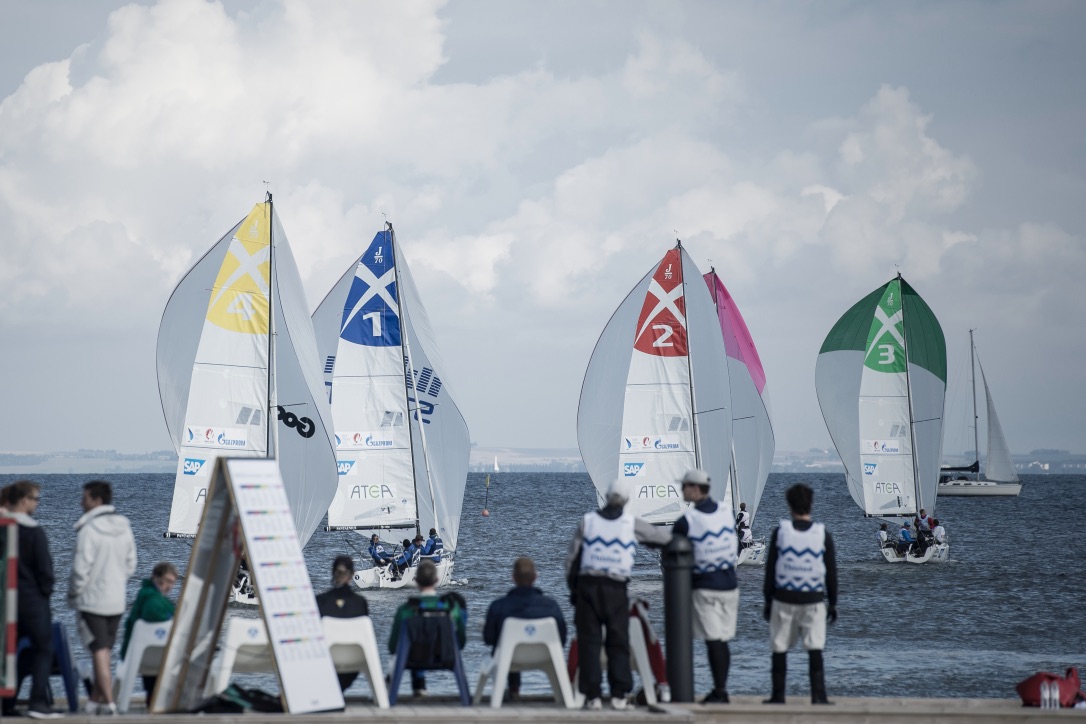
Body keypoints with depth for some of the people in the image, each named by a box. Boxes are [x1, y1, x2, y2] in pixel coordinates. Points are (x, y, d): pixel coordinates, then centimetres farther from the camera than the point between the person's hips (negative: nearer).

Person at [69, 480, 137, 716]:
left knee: (99, 652, -4)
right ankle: (96, 700, 22)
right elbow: (131, 564, 10)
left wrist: (73, 594, -4)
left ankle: (108, 702, -10)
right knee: (106, 651, 15)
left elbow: (81, 568, -18)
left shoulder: (88, 530, -17)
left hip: (92, 599, -6)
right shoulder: (124, 527, 4)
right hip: (117, 599, 6)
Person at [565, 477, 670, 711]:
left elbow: (572, 558, 5)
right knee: (618, 642, 7)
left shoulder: (588, 520, 4)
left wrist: (572, 588, 14)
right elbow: (663, 537, 12)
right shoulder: (631, 523, 1)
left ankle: (592, 695, -2)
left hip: (587, 586, 1)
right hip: (616, 589, -1)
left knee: (589, 641, 3)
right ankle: (619, 695, 2)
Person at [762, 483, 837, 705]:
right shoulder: (823, 534, -2)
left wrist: (768, 600, 8)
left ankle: (778, 695, 12)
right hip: (813, 601, 0)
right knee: (815, 649, -1)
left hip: (783, 598, 0)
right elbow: (831, 572, 2)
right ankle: (818, 695, -8)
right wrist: (833, 603, 11)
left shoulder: (780, 531, -3)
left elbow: (770, 569, 0)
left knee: (780, 649, 8)